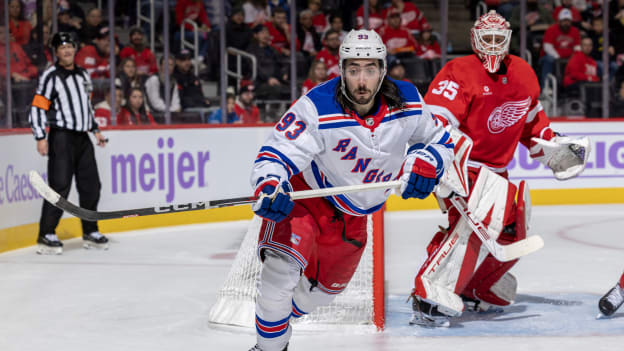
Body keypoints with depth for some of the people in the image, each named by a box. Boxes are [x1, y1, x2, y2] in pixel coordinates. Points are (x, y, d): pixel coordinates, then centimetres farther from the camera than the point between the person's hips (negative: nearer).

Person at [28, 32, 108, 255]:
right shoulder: (51, 76, -7)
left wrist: (95, 130, 22)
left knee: (91, 185, 9)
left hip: (83, 138, 7)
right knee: (60, 186, -13)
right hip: (61, 138, -7)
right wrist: (40, 138, -17)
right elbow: (37, 108, -10)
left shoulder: (83, 75, 15)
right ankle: (46, 236, -10)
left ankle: (90, 232, 20)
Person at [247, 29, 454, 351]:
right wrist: (269, 188, -52)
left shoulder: (407, 102, -15)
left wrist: (426, 164, -18)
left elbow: (437, 138, 3)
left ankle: (283, 318, 50)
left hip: (352, 215, 5)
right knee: (282, 268, -29)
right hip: (304, 194, -5)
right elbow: (275, 154, -31)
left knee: (323, 288, 21)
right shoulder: (318, 108, -30)